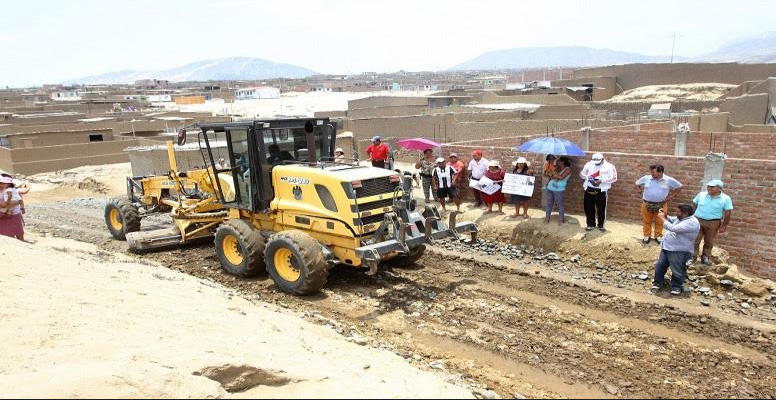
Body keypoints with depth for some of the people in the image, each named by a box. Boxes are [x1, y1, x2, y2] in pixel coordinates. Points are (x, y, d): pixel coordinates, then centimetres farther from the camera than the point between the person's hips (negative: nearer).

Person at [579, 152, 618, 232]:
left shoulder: (609, 166, -5)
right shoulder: (589, 164, 5)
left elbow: (614, 178, -10)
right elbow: (581, 174, 8)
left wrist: (601, 181, -19)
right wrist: (588, 177, -13)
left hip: (602, 190, -3)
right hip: (589, 189, 3)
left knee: (601, 209, 4)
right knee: (588, 208, 7)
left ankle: (601, 225, 19)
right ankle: (591, 224, 22)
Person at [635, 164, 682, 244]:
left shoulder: (669, 180, -8)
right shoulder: (646, 178, -6)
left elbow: (678, 186, 7)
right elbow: (637, 184, 13)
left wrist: (671, 196, 3)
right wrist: (642, 192, 4)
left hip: (661, 205, -1)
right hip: (647, 204, 1)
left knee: (659, 222, 10)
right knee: (646, 221, 10)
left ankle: (658, 236, 26)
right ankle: (647, 235, 24)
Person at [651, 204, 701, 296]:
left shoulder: (692, 223, -25)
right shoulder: (681, 218, 5)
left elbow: (673, 228, -31)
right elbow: (671, 220, 26)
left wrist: (661, 218, -19)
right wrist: (665, 215, 4)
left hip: (679, 251, -9)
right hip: (667, 247, 9)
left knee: (677, 271, 6)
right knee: (660, 266, 15)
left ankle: (677, 287, 25)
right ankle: (657, 283, 30)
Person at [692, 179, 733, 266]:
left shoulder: (725, 199, -6)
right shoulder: (701, 195, 2)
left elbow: (727, 213, -4)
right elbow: (694, 206, 10)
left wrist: (724, 226, -5)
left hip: (713, 223, -1)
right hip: (697, 220, 1)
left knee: (709, 242, 11)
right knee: (695, 240, 2)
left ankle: (706, 257, 24)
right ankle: (692, 257, 10)